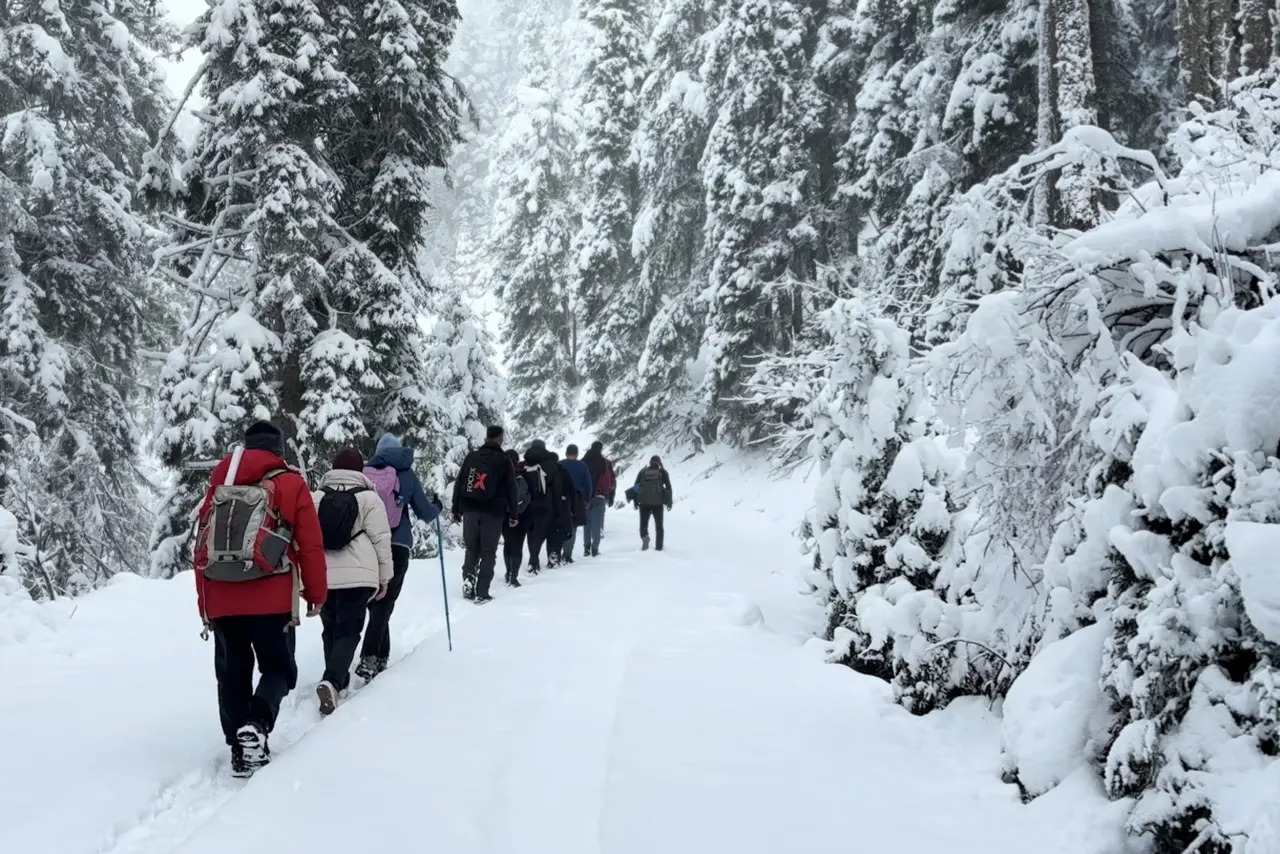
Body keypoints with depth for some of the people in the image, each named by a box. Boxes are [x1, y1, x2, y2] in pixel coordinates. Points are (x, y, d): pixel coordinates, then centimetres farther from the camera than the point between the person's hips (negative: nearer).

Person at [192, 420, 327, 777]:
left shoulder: (219, 483, 11)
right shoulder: (291, 484, 1)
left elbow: (201, 545, 12)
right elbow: (311, 545, -1)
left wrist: (204, 603, 19)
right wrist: (316, 593, 10)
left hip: (221, 600, 3)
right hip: (271, 600, -3)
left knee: (233, 674, 15)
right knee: (279, 669, 8)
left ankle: (240, 748, 13)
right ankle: (257, 725, -17)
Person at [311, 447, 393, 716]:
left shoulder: (316, 497, 7)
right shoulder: (369, 498, -2)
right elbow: (381, 540, -3)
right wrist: (384, 576, 6)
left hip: (322, 576, 3)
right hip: (357, 576, -3)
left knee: (331, 629, 19)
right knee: (348, 631, -2)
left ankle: (338, 682, 27)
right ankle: (331, 682, -22)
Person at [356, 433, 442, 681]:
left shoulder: (363, 472, 6)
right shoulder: (406, 474, 2)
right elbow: (425, 513, 7)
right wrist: (437, 506, 29)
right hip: (396, 547, -2)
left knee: (375, 602, 14)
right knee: (384, 604, -2)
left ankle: (380, 656, 19)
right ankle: (369, 658, -18)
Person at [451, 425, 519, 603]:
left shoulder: (471, 457, 7)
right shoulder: (504, 460, -1)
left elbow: (459, 484, 9)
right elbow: (511, 490, 0)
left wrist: (456, 508, 14)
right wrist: (513, 514, 7)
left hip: (470, 510, 3)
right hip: (493, 512, -3)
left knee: (471, 548, 16)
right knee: (488, 552, 2)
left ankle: (468, 576, -7)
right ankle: (481, 593, -2)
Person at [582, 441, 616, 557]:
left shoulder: (583, 462, 5)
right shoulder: (605, 463, -2)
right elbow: (612, 481, -2)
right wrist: (611, 497, 7)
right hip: (599, 497, -3)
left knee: (587, 522, 11)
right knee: (597, 523, -2)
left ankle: (587, 548, 7)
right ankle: (595, 549, -8)